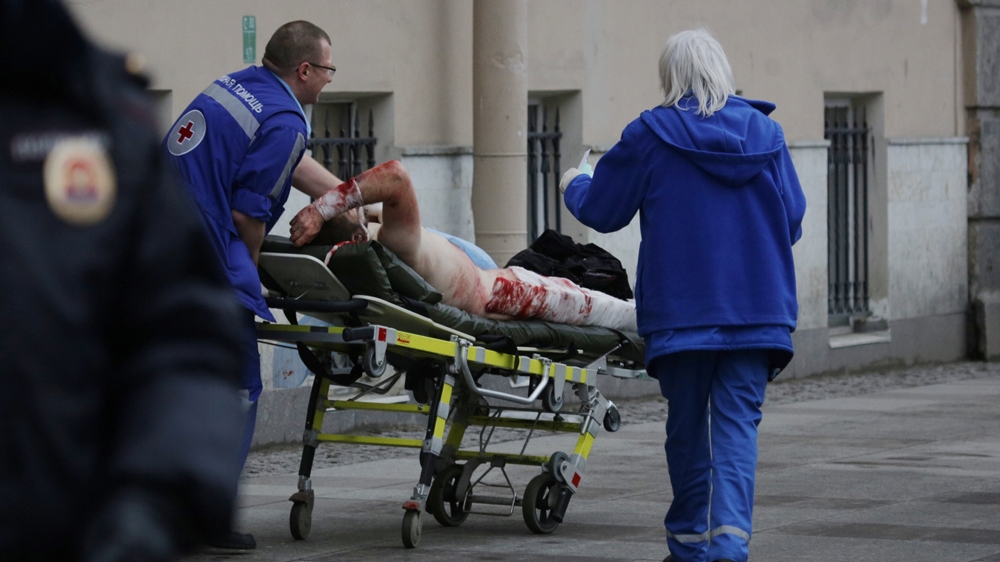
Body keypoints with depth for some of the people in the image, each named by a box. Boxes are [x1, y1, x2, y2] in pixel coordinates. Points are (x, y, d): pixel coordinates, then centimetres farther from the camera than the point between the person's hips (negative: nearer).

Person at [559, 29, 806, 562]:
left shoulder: (649, 135, -5)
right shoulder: (765, 132, 4)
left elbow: (601, 210, 5)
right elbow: (792, 220, 10)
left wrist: (574, 185, 27)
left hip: (680, 312, -1)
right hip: (757, 311, 1)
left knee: (688, 426, 11)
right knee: (738, 422, -1)